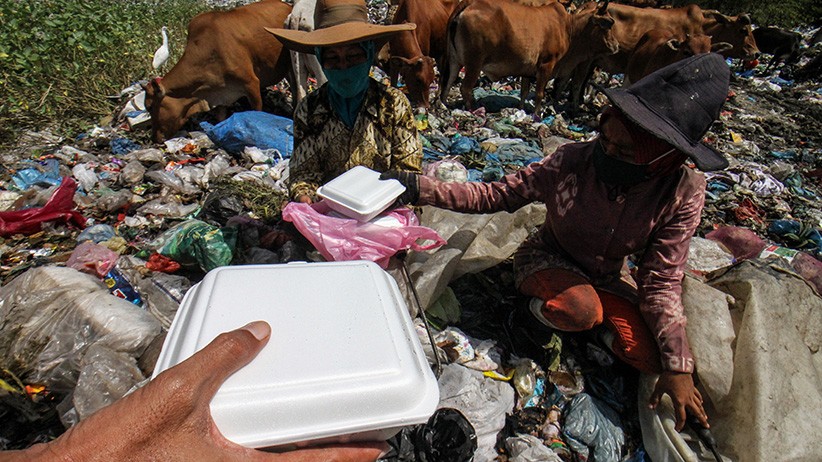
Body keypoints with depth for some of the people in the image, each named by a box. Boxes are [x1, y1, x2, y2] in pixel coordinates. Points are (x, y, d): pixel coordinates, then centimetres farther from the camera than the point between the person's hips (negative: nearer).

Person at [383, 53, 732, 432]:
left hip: (608, 275, 2)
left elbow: (660, 281, -16)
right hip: (548, 259, -2)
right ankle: (539, 308, 2)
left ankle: (600, 323, 14)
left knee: (651, 357, -18)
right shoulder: (571, 162, -27)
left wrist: (678, 367, -19)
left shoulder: (683, 192, -22)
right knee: (580, 309, -34)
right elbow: (493, 195, -21)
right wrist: (419, 188, -32)